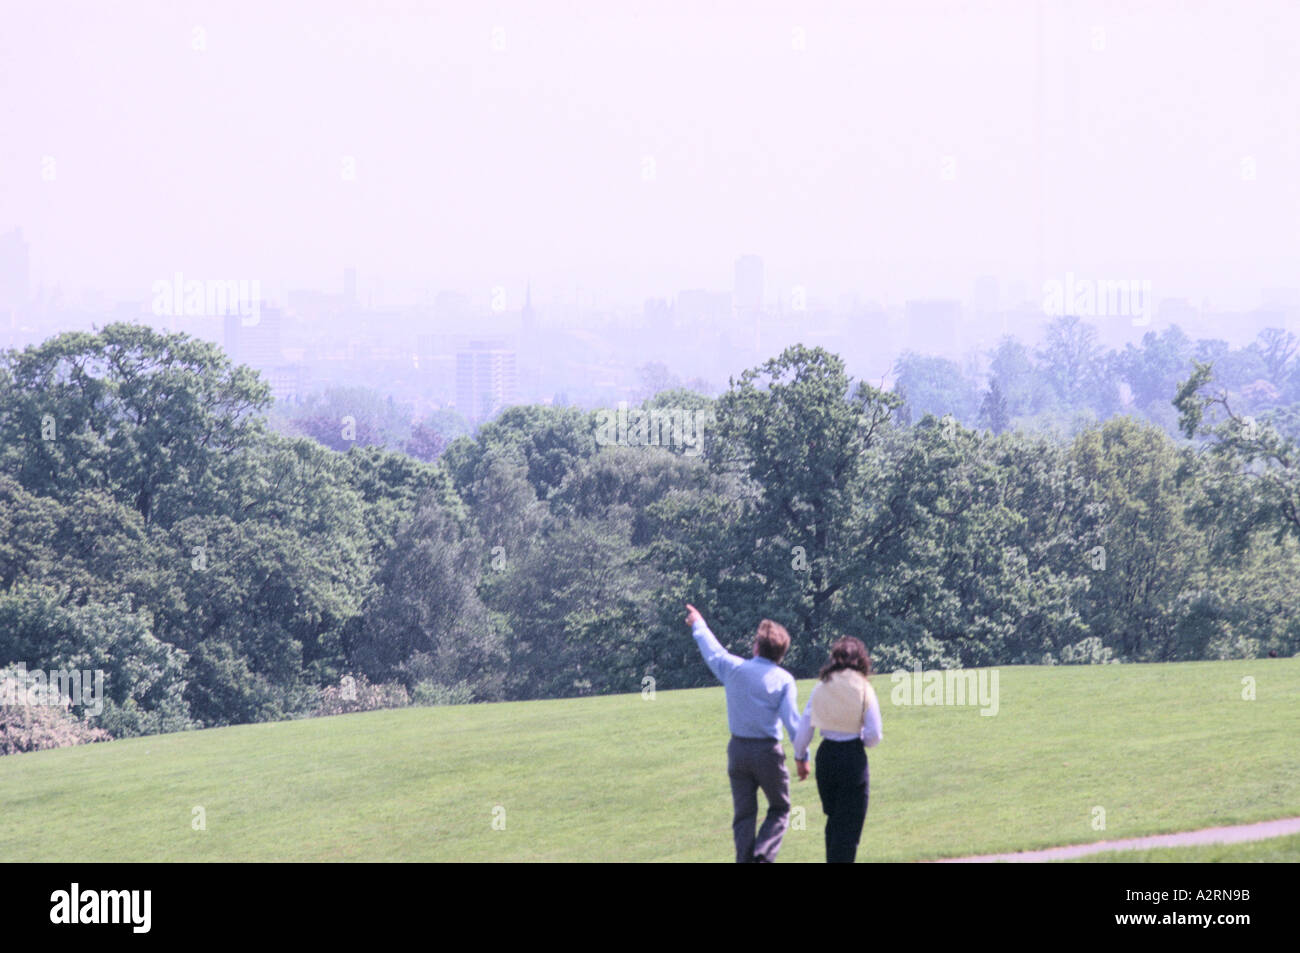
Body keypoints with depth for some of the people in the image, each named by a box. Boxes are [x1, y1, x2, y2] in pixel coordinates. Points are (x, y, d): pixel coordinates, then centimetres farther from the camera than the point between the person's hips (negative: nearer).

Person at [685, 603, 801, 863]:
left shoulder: (734, 668, 0)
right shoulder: (783, 679, -9)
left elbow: (713, 652, 20)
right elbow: (792, 720, -15)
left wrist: (698, 625, 38)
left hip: (738, 749, 3)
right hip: (768, 750, -3)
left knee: (743, 813, 10)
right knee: (780, 809, 10)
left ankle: (745, 861, 3)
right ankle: (763, 855, -10)